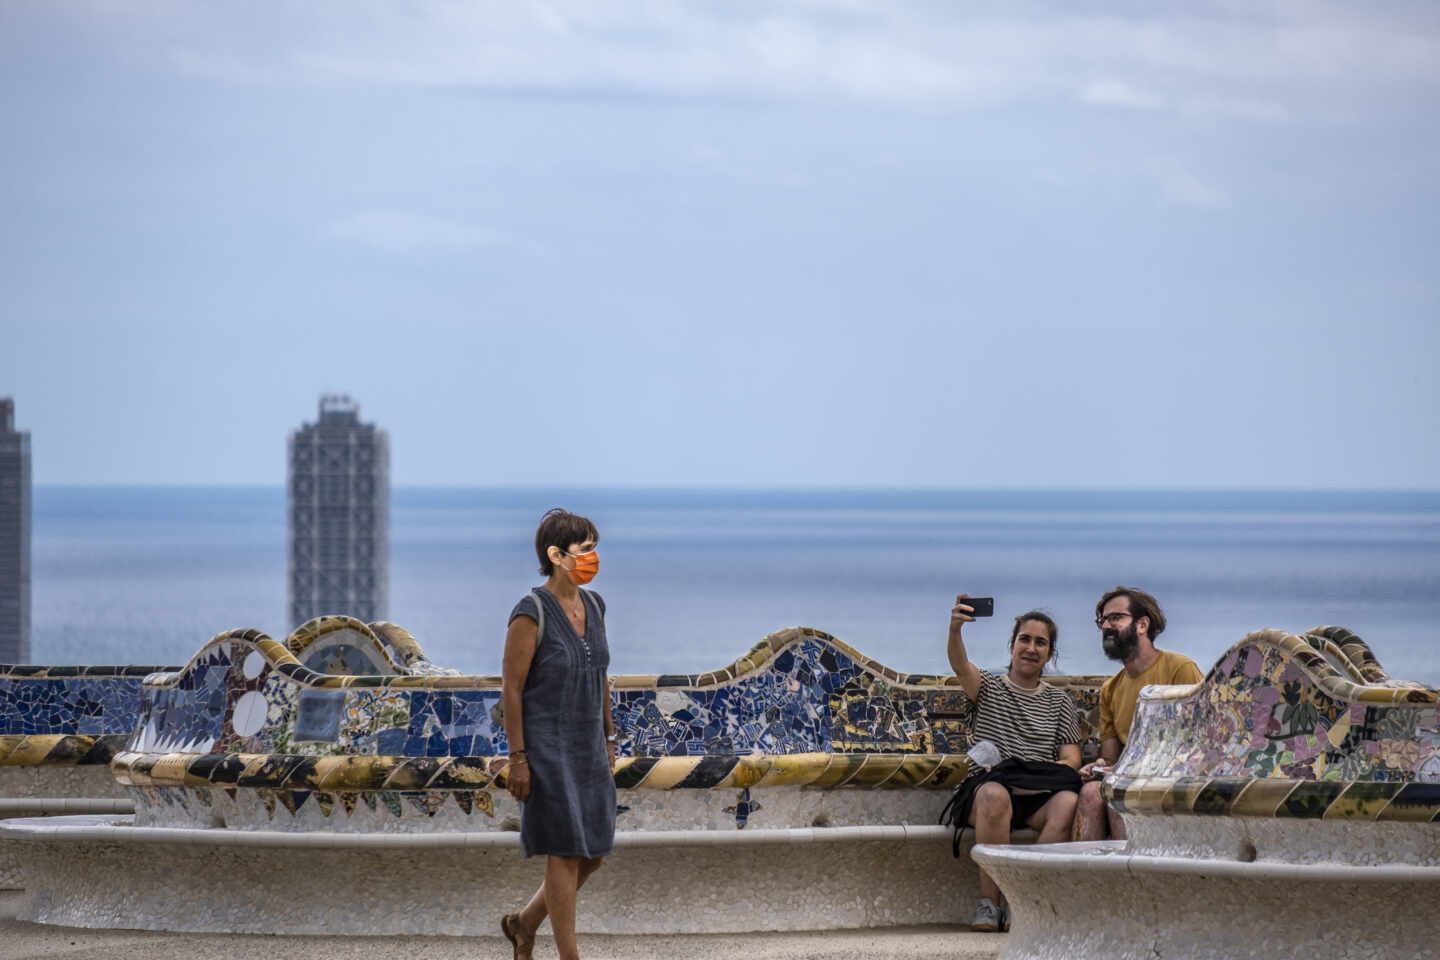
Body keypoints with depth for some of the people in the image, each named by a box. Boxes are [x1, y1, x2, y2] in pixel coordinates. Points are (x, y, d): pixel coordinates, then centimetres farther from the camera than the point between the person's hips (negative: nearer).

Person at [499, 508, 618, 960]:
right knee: (565, 854, -3)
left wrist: (609, 741, 17)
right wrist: (517, 758, -15)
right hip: (546, 749, -8)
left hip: (586, 750, 8)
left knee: (595, 853, 10)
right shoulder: (530, 613, -18)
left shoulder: (593, 606, 5)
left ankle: (524, 924, 32)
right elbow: (511, 688, -15)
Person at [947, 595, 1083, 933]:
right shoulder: (989, 688, 12)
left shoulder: (1058, 701, 19)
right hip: (987, 789, -2)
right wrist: (955, 630, -33)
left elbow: (1071, 759, 9)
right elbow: (960, 666, -11)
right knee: (995, 795, -38)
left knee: (1068, 802, -32)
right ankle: (988, 902, -33)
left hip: (1039, 797, 2)